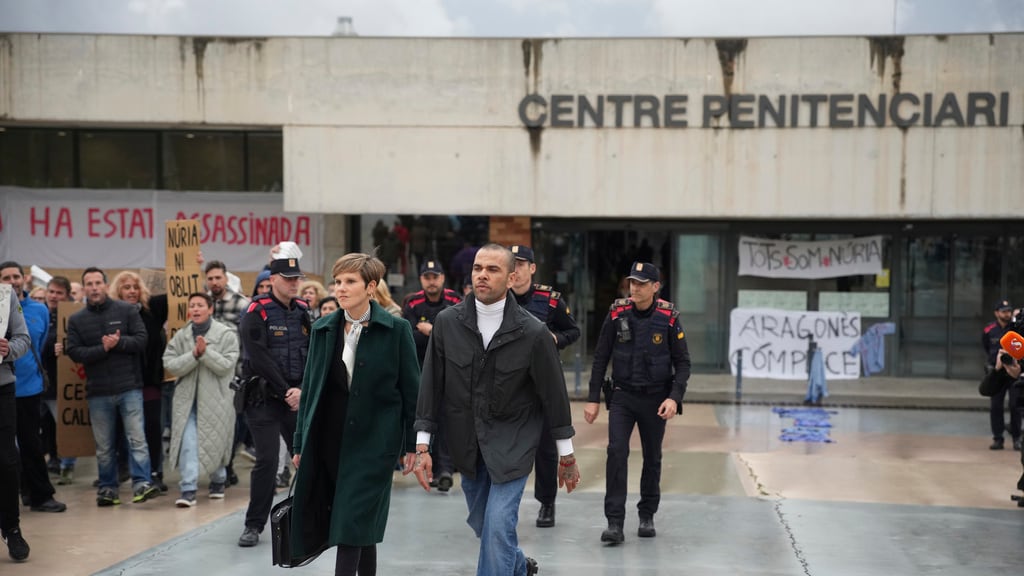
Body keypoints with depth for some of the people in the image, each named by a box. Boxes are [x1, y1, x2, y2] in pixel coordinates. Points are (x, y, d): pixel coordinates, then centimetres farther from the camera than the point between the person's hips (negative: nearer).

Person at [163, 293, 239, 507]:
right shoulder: (181, 336, 6)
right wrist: (194, 355, -17)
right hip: (187, 398, 2)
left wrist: (206, 352, -22)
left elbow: (226, 365, -11)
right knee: (188, 443, -10)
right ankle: (188, 489, -9)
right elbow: (170, 365, -5)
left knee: (215, 443, 10)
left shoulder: (226, 334, -3)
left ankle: (218, 482, 33)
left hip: (216, 399, -2)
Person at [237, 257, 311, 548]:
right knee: (267, 460, -7)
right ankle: (254, 525, 7)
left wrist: (302, 390, -10)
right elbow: (260, 359, -15)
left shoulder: (303, 312, 9)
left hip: (298, 397, 5)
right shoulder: (256, 313, -8)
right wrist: (286, 392, -13)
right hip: (264, 398, -5)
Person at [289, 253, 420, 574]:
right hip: (331, 437, 4)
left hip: (374, 440, -4)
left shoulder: (396, 330, -6)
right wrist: (301, 443, 8)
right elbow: (309, 387, 9)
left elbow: (411, 389, -3)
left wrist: (413, 444, -4)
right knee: (363, 524, 11)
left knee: (353, 524, -7)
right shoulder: (323, 329, 5)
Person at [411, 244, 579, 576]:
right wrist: (422, 446, -6)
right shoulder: (447, 322, -8)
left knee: (498, 528, -12)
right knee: (483, 525, 18)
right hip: (466, 444, 4)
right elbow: (431, 384, -3)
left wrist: (566, 454, 0)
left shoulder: (533, 332, -14)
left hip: (512, 445, -4)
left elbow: (553, 391, -6)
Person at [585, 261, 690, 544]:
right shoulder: (617, 313, -6)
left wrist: (675, 397, -16)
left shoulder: (668, 318, -8)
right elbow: (600, 358, 1)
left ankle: (647, 516, 29)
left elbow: (682, 362, -3)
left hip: (655, 399, 0)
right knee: (616, 452, -13)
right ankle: (615, 523, -10)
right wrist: (593, 399, -1)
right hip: (622, 396, 0)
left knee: (652, 458, 11)